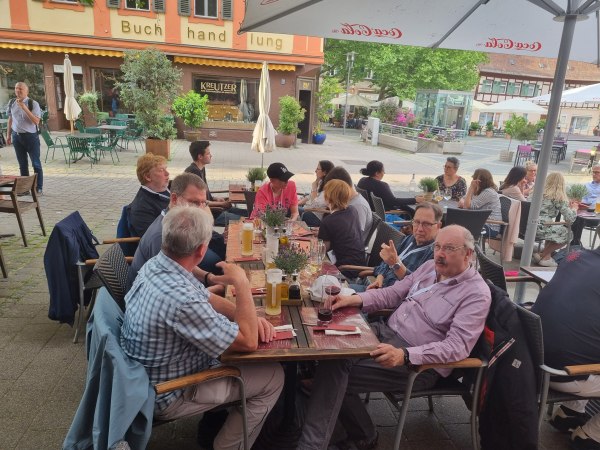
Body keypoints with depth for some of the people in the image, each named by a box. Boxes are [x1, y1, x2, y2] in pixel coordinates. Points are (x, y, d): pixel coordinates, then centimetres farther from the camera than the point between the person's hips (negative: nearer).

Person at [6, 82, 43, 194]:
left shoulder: (33, 104, -10)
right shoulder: (11, 103, 5)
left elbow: (36, 121, -20)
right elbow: (10, 120, 14)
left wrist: (24, 108, -26)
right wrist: (8, 135, 14)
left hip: (30, 136, -4)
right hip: (16, 135, 5)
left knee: (36, 163, 1)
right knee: (22, 164, 10)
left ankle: (39, 188, 10)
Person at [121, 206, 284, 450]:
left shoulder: (156, 264, -10)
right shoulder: (180, 297, -38)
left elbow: (207, 298, 4)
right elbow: (248, 342, -27)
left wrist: (249, 317, -9)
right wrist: (241, 283, -24)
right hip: (166, 396, -8)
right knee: (273, 377, 1)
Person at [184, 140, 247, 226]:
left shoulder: (201, 169, 11)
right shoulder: (193, 172, -20)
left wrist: (215, 199, 5)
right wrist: (222, 204, -10)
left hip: (208, 207, 10)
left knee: (246, 213, 5)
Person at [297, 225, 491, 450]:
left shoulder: (476, 293, -12)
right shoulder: (430, 267, 10)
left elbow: (457, 346, -22)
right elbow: (393, 293, 14)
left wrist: (404, 355, -35)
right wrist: (354, 299, -4)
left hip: (419, 362, -7)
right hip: (386, 331, 8)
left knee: (336, 369, -23)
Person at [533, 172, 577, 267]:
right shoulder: (559, 197, -5)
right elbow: (570, 218, -7)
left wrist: (567, 205, 32)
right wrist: (574, 208, 14)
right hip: (540, 229, -7)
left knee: (553, 230, 31)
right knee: (568, 234, 17)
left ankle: (547, 256, 25)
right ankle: (541, 255, 14)